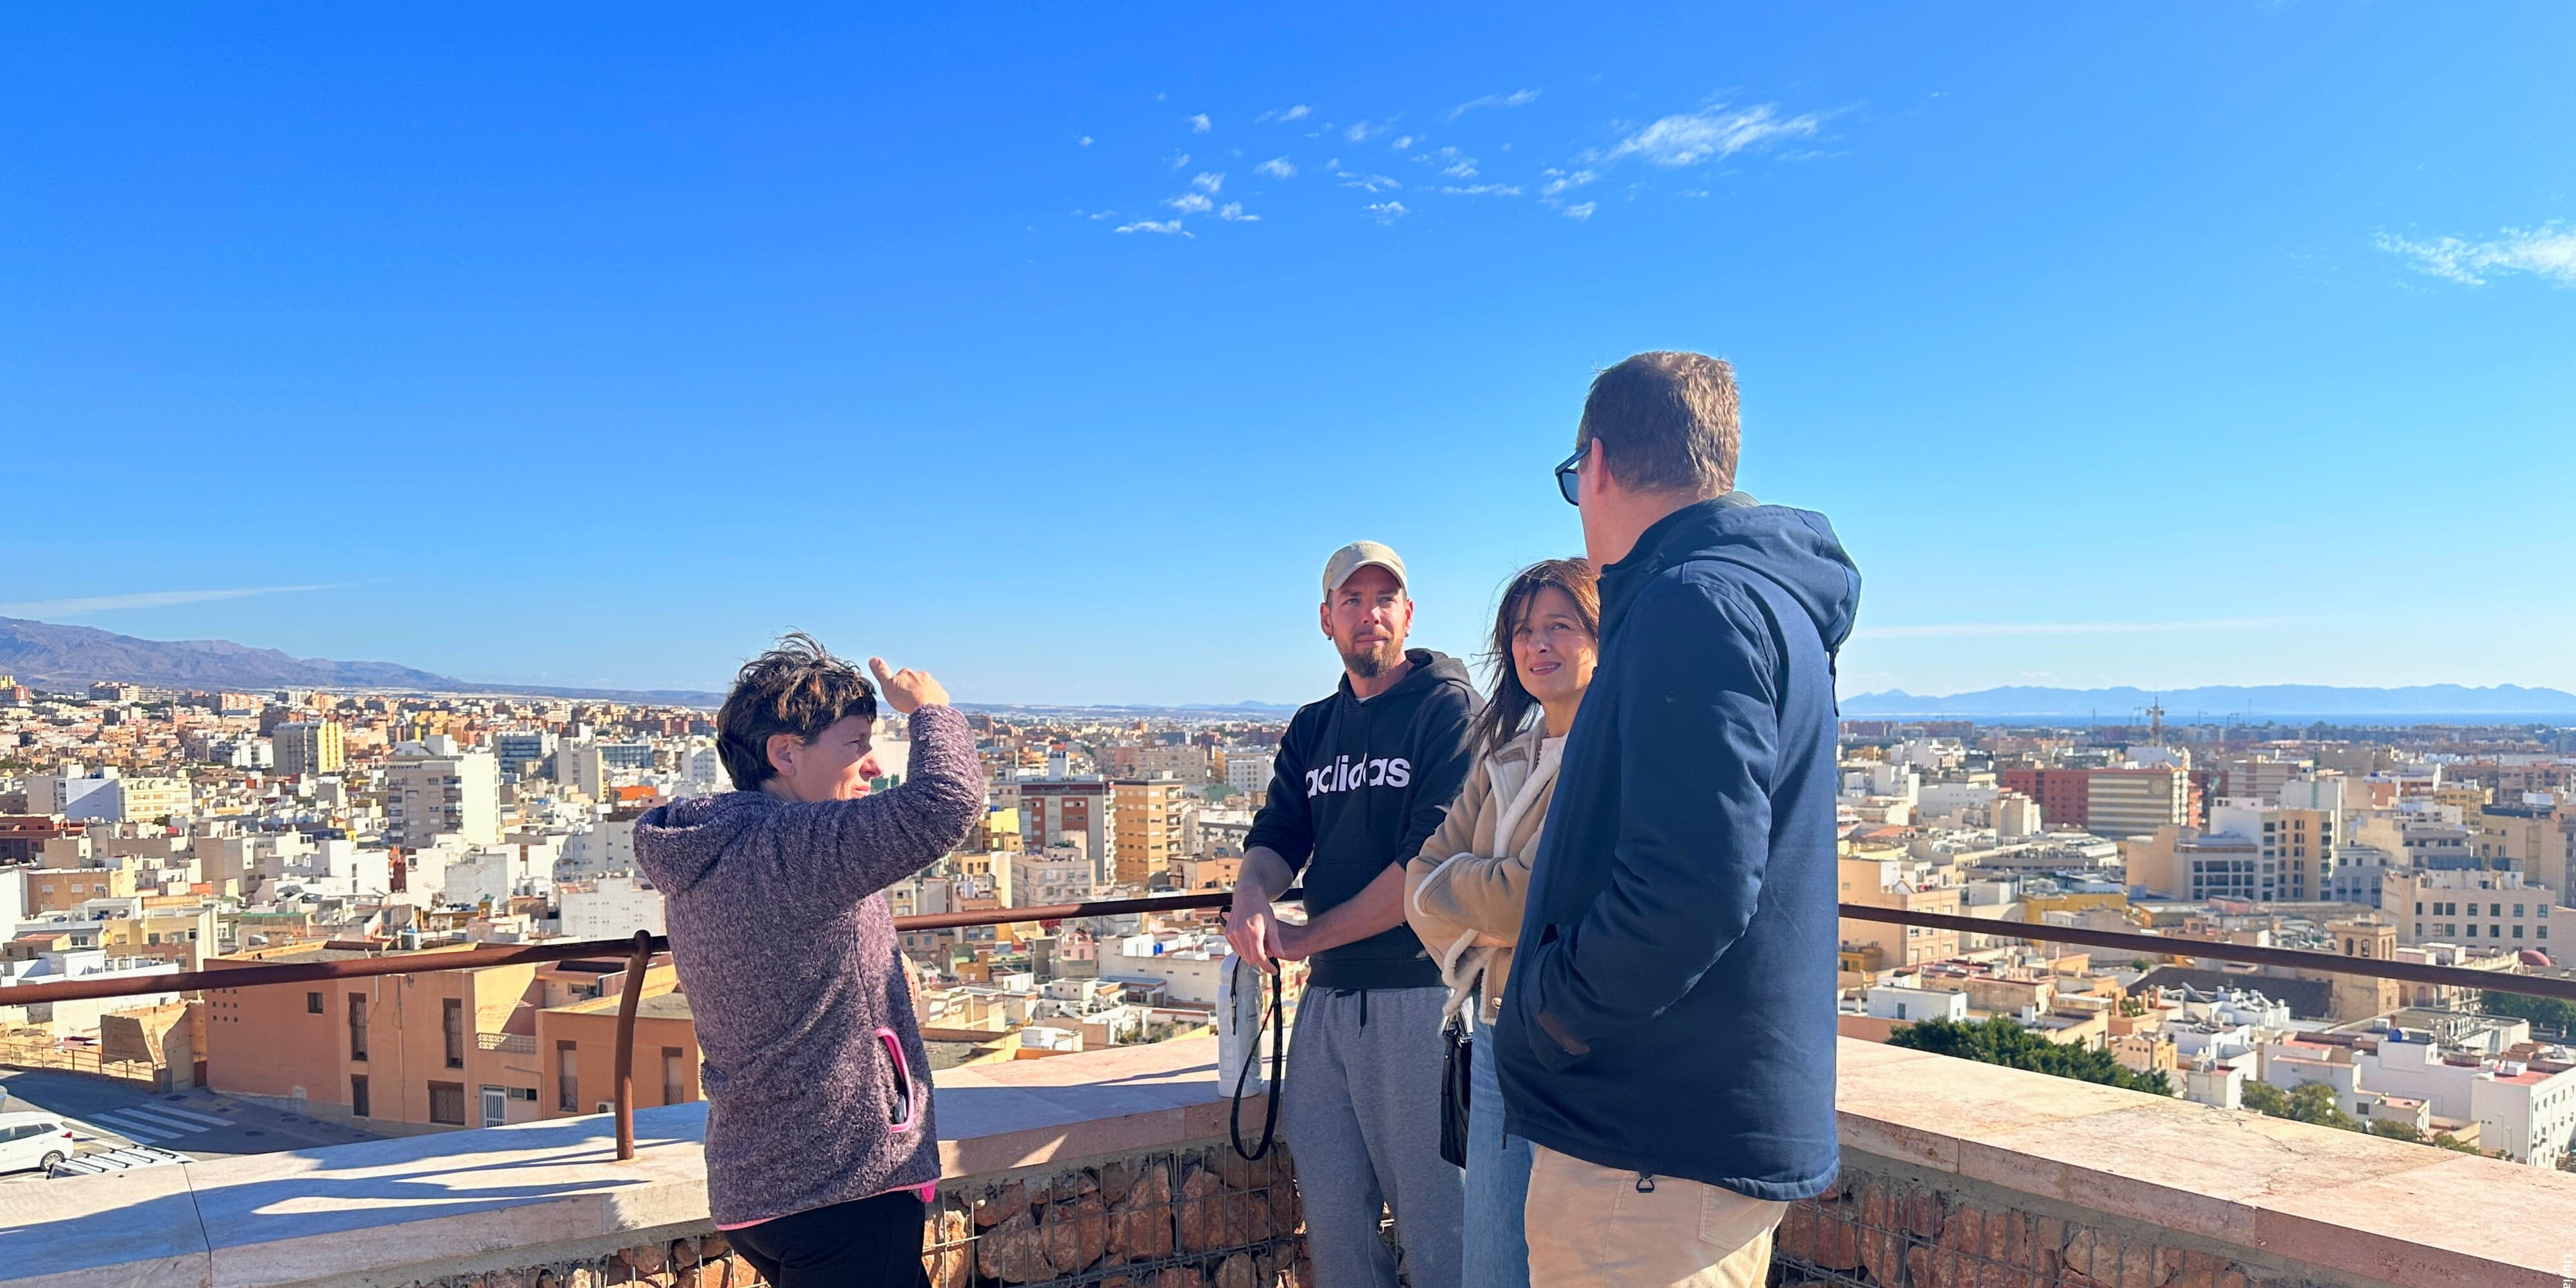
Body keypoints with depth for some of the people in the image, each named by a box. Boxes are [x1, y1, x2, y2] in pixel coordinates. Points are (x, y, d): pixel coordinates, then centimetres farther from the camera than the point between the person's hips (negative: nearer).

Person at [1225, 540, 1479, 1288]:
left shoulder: (1448, 708, -6)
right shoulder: (1313, 729, 16)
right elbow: (1275, 837, 10)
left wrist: (1307, 938, -10)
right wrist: (1251, 893, -15)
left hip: (1419, 993, -6)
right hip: (1327, 996, 6)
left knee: (1435, 1225, 0)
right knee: (1331, 1213, 10)